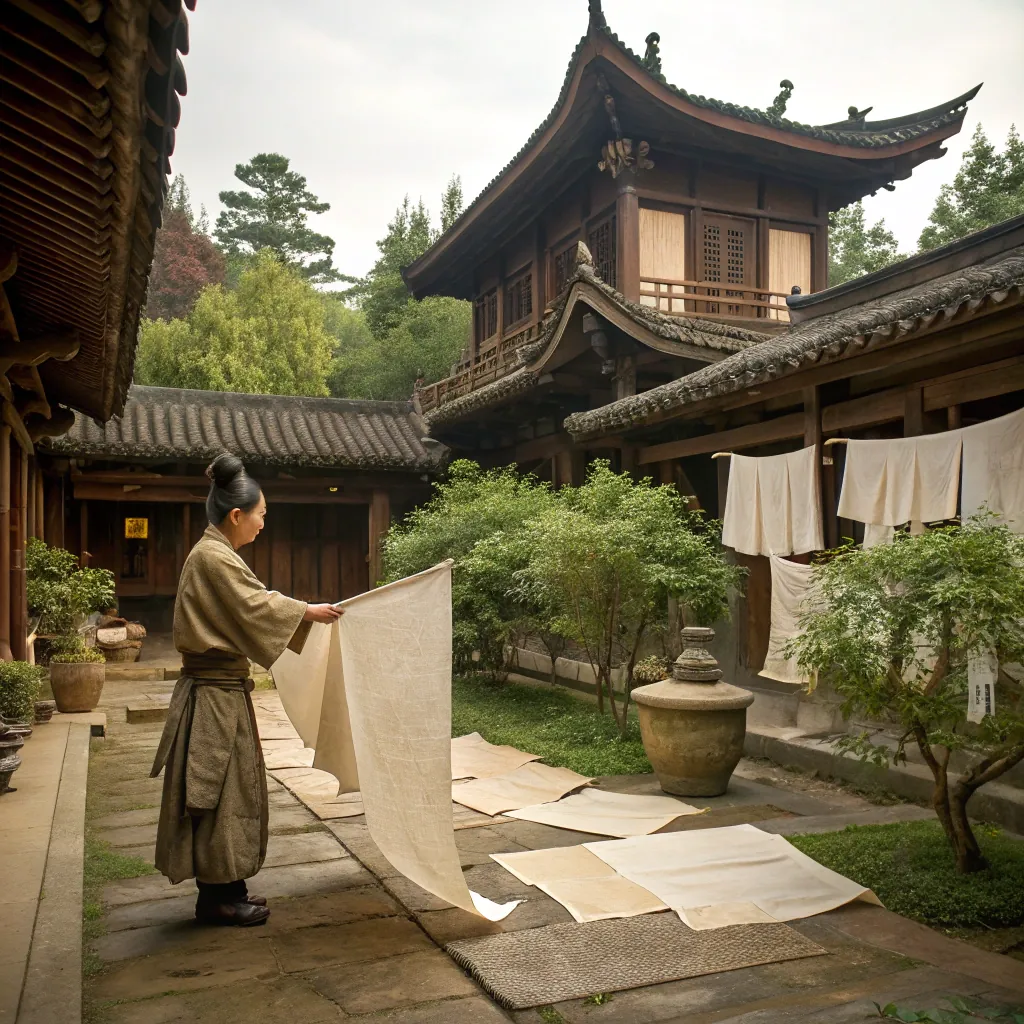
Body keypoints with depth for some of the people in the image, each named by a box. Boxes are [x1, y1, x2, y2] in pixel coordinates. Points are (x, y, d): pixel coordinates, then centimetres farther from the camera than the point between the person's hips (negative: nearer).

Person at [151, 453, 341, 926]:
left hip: (222, 690, 10)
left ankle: (225, 889, 24)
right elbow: (255, 608, -17)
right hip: (214, 695, -10)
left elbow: (249, 607, 19)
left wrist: (302, 612, 23)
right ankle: (216, 899, 11)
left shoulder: (215, 554, 13)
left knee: (229, 789, 15)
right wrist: (308, 612, -6)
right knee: (218, 791, -1)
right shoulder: (213, 558, -18)